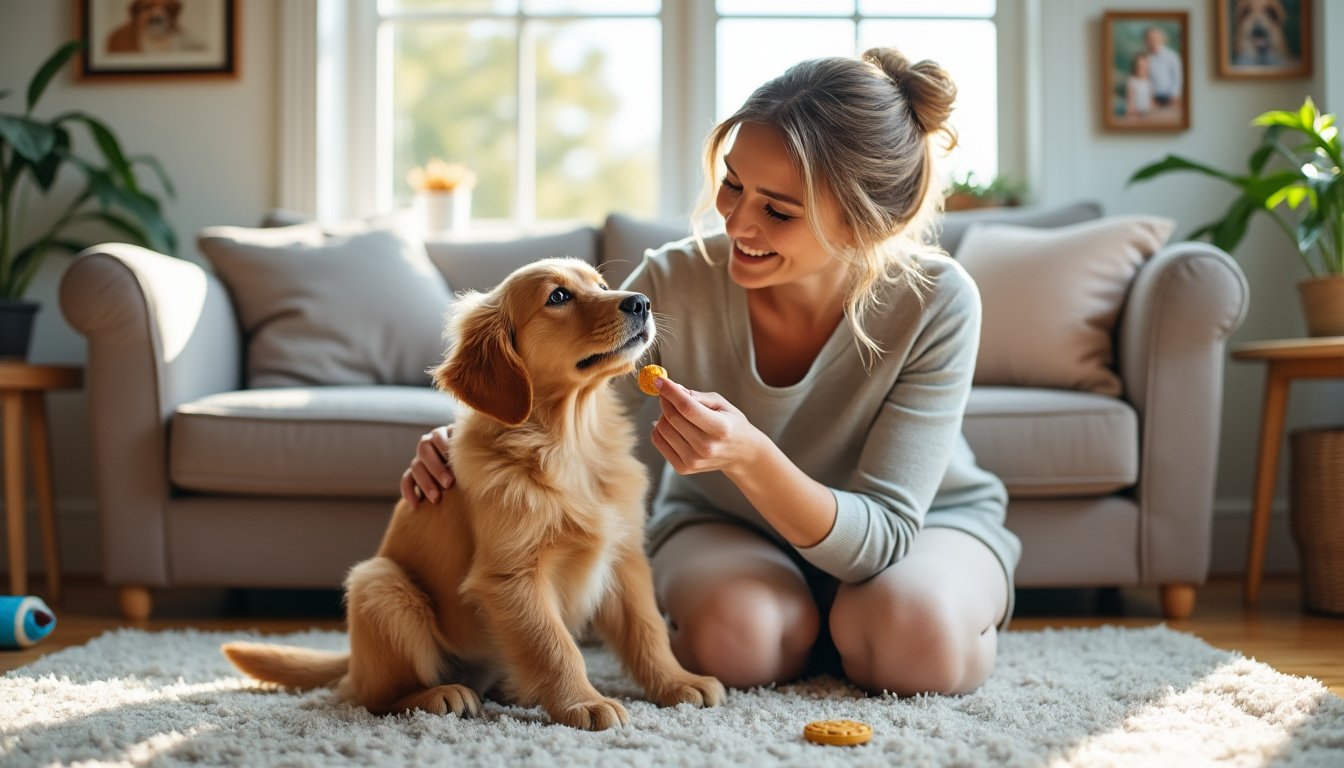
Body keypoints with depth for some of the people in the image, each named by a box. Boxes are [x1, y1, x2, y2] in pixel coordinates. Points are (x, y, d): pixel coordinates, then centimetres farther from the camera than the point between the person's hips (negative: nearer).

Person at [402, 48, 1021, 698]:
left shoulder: (936, 305, -28)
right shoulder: (674, 283, -25)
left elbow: (880, 540, -30)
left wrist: (752, 458, -48)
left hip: (929, 518, 0)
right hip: (725, 524, 1)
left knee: (916, 641, -33)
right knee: (733, 637, -32)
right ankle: (806, 628, 4)